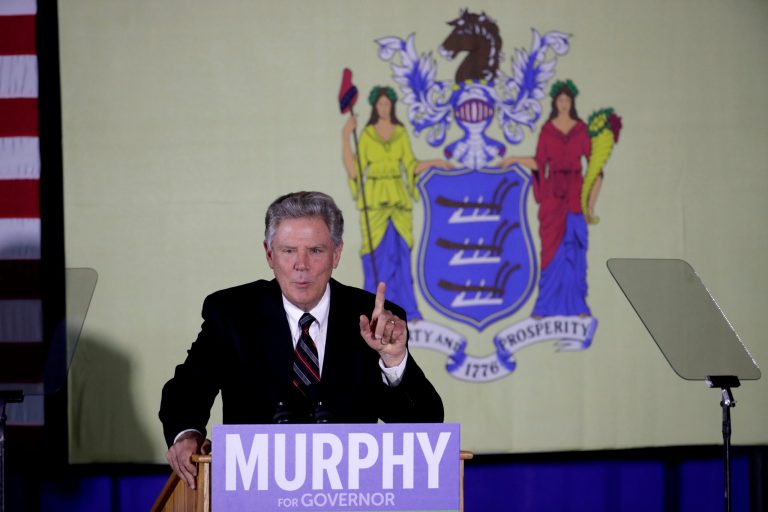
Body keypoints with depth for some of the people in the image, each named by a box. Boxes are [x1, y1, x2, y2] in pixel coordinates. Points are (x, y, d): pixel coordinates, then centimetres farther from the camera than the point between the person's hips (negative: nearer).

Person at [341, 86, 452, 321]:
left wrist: (434, 163, 0)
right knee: (377, 254, -4)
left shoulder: (401, 133, 9)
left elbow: (411, 167, 11)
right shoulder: (366, 134, 3)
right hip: (375, 200, -2)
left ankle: (405, 309, 3)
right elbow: (354, 170, -4)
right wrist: (345, 137, -8)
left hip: (398, 199, 2)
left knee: (401, 254, -1)